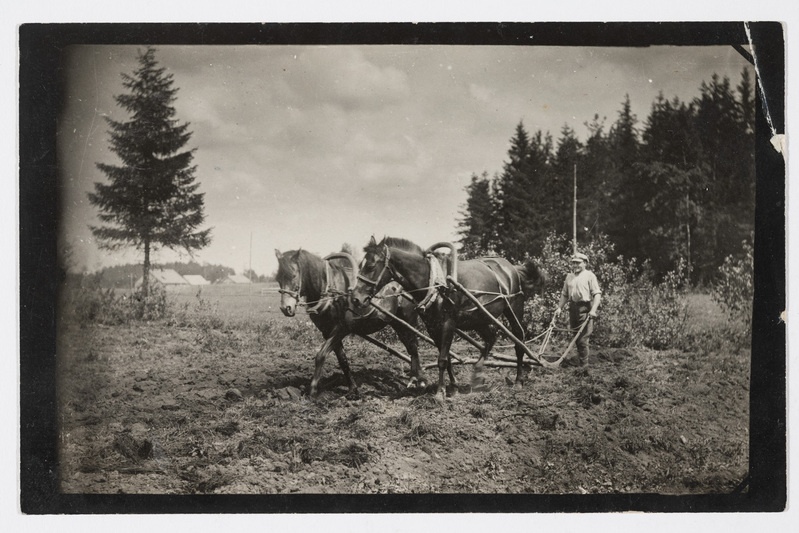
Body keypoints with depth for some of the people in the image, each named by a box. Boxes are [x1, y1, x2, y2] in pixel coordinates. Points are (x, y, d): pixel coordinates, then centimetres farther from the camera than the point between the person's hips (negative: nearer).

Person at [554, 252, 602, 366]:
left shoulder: (589, 275, -3)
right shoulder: (569, 276, 15)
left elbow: (597, 294, -9)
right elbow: (564, 294, 21)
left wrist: (593, 310, -19)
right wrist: (559, 307, 11)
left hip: (585, 308, -6)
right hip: (573, 307, 6)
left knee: (582, 337, -7)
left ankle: (583, 362, 1)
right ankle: (579, 358, 24)